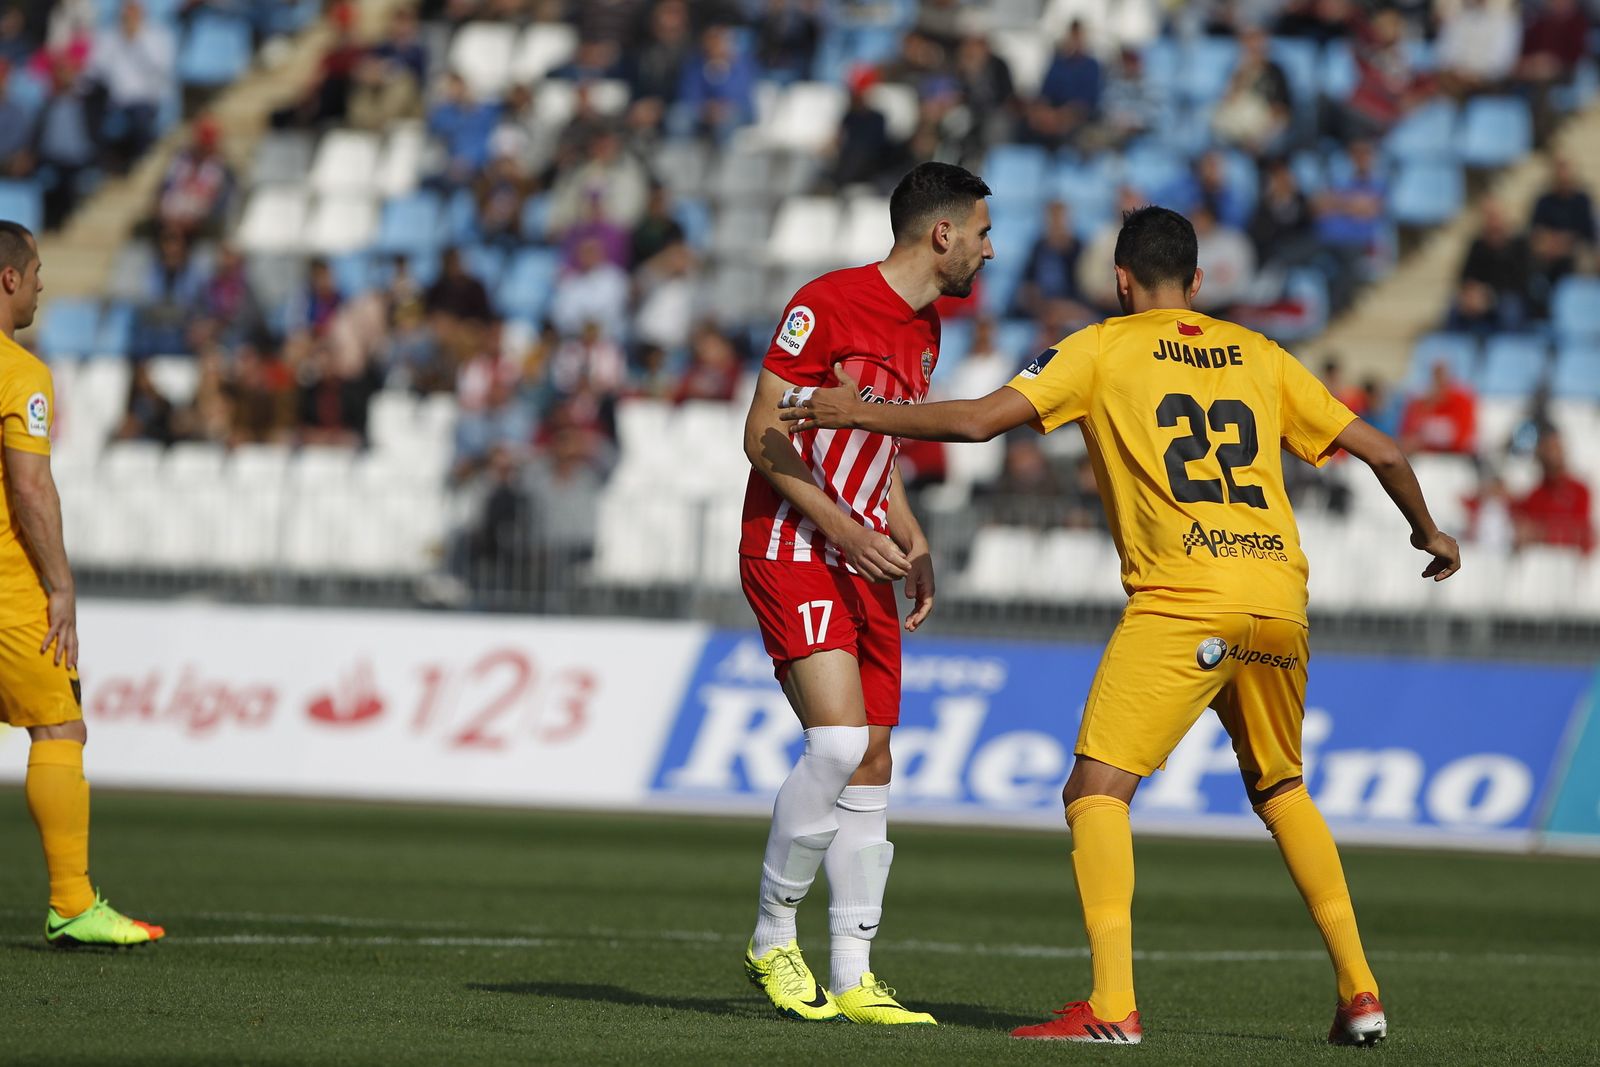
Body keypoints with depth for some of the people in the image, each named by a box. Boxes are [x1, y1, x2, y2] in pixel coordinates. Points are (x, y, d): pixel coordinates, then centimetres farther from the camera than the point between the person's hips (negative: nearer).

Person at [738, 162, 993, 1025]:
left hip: (864, 562, 9)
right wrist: (845, 529, -21)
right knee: (838, 741, -21)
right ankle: (772, 938, -5)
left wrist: (914, 545, 11)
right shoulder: (828, 305, -14)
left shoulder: (925, 331, 13)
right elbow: (763, 435, -14)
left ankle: (853, 979, 7)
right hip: (792, 553, -8)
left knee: (872, 762, 4)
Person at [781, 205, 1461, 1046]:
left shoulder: (1104, 348, 7)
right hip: (1279, 604, 5)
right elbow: (1378, 450, 23)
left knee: (1097, 789, -5)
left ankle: (1113, 1005, -21)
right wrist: (1427, 530, 41)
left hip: (1181, 601, -5)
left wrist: (858, 414, 9)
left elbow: (978, 420, -2)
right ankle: (1359, 992, 18)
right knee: (1280, 789, 24)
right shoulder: (1258, 355, 20)